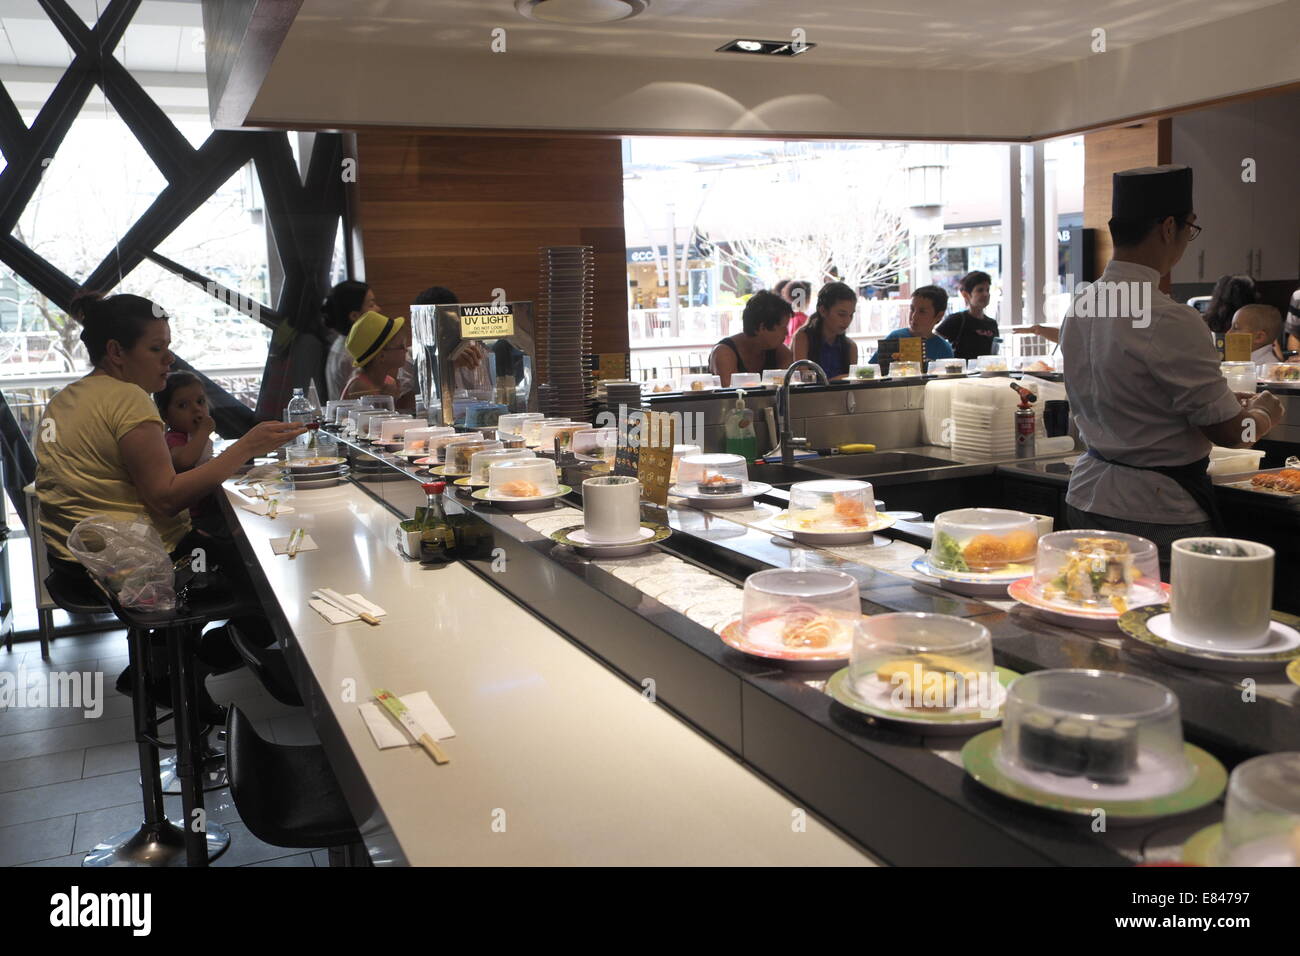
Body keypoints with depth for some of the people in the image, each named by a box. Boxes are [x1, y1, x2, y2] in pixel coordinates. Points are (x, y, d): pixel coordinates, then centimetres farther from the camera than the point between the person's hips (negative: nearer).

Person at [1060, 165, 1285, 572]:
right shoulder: (1169, 321, -22)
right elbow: (1229, 431, -14)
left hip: (1087, 497, 8)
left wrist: (1224, 400, 21)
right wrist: (1263, 413, 9)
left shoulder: (1081, 305, 3)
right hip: (1157, 516, -8)